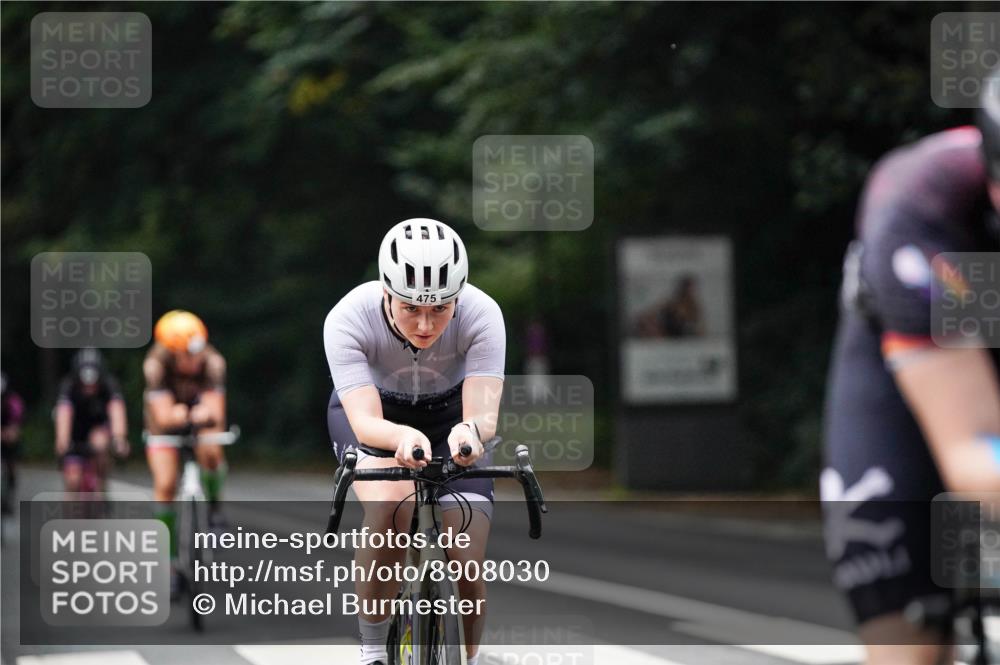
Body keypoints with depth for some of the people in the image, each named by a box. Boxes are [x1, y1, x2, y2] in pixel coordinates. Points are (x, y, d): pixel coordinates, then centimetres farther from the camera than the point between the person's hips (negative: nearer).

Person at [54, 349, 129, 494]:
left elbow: (116, 408, -45)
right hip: (75, 437, 0)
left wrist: (119, 438, -64)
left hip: (99, 429, 0)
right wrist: (62, 442, -63)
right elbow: (64, 412, -45)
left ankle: (100, 484, -12)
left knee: (100, 440, -33)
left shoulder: (109, 384, -28)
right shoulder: (68, 386, -29)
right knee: (73, 480, -16)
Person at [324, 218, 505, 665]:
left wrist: (471, 429, -63)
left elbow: (485, 413, -38)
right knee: (391, 505, -34)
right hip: (374, 412, -1)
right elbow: (366, 422, -41)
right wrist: (403, 438, -64)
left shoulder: (481, 315, -32)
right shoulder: (348, 320, -34)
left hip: (448, 414, 1)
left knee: (466, 569, -12)